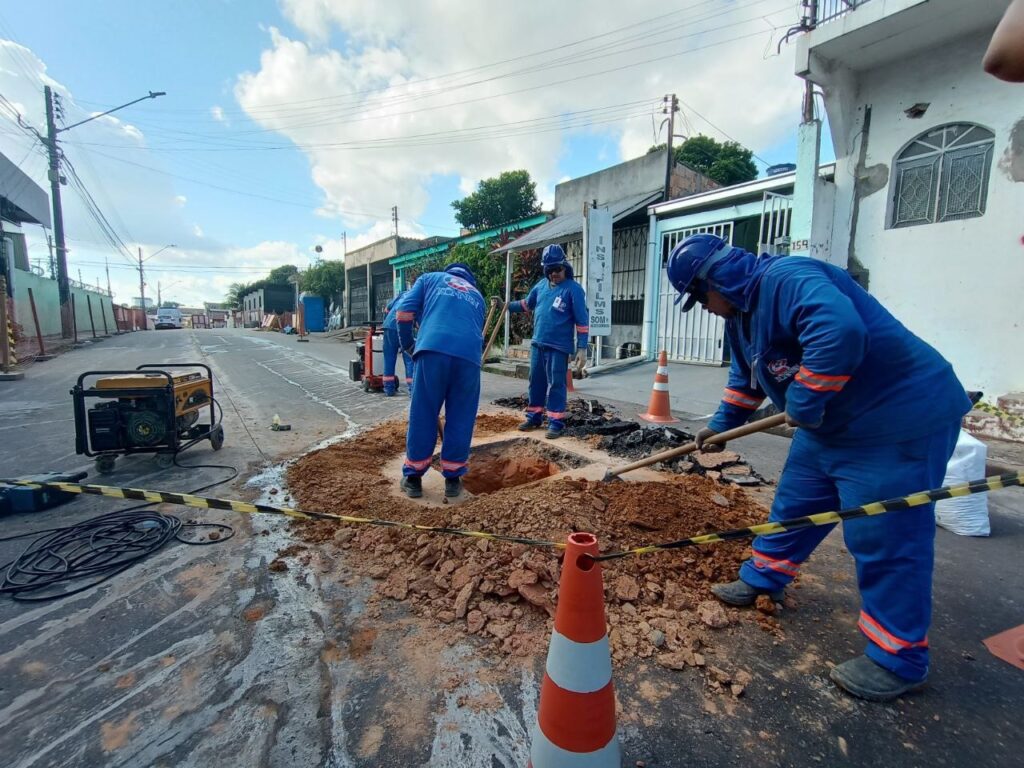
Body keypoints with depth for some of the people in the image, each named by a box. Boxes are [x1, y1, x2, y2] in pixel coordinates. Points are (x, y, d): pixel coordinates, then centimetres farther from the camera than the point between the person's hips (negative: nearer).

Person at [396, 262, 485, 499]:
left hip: (433, 349, -2)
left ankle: (413, 478, 22)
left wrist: (408, 346, 27)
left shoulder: (430, 278, 26)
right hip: (469, 354, 2)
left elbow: (403, 314, 12)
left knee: (422, 415, 10)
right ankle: (453, 479, 23)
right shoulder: (477, 295, 34)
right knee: (461, 418, 13)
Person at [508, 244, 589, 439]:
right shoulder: (541, 285, 8)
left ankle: (556, 422, 8)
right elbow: (527, 305, 24)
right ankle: (534, 417, 25)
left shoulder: (573, 288, -9)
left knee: (556, 385, -1)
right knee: (536, 382, 13)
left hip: (559, 347, -6)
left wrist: (582, 348, -16)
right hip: (537, 344, 6)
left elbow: (582, 320, -11)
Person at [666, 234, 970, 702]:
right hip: (831, 422, 10)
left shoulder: (787, 279, -24)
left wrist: (804, 404, -30)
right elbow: (746, 377, 22)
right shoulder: (741, 311, 8)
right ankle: (762, 581, 36)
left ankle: (899, 660, 15)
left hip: (900, 419, -10)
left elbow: (839, 333, -42)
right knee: (794, 505, 18)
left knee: (884, 539, -3)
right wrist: (721, 424, 30)